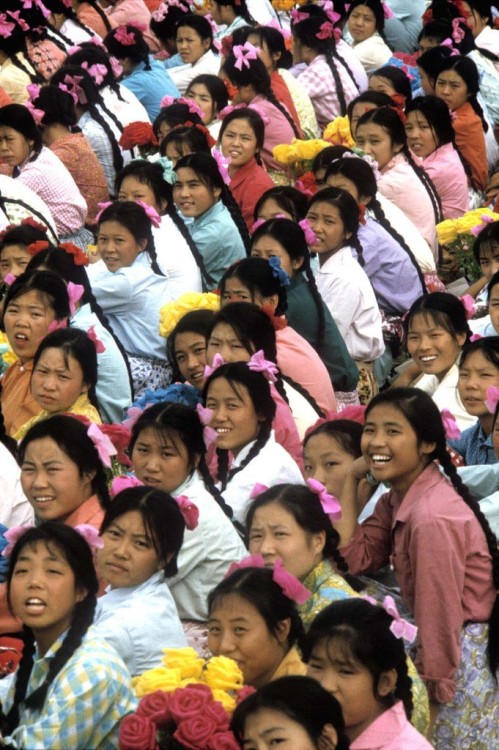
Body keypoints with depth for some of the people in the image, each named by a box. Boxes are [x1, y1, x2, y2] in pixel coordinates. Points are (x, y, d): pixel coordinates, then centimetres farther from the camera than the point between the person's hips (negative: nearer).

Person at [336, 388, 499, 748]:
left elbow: (440, 619, -23)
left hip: (470, 659, -9)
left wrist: (431, 699, -15)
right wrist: (352, 479, -1)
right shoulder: (398, 499, 4)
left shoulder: (432, 519, -25)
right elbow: (355, 557, -3)